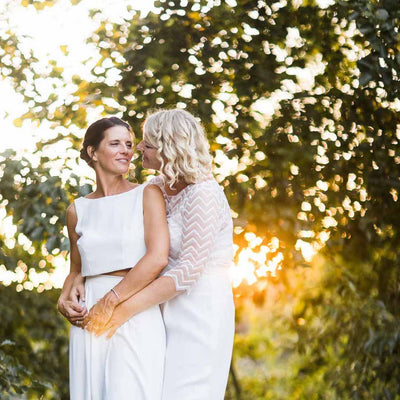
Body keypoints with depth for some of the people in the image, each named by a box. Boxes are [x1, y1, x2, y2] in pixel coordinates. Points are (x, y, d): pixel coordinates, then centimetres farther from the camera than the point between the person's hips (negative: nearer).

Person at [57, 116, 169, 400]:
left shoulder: (148, 195, 2)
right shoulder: (77, 211, 11)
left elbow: (158, 257, -11)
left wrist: (109, 302, -12)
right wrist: (66, 296, 0)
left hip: (137, 318, -3)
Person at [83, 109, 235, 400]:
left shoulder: (203, 194, -18)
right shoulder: (156, 187, 6)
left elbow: (190, 269, -24)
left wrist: (125, 310, -26)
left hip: (200, 312, -8)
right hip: (169, 310, 8)